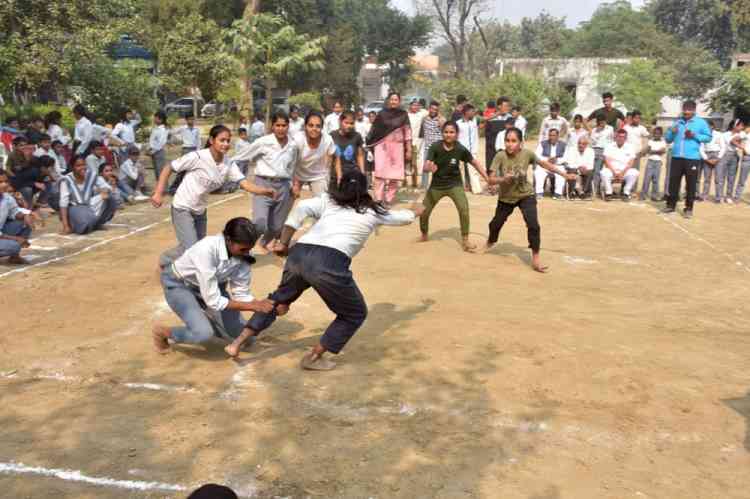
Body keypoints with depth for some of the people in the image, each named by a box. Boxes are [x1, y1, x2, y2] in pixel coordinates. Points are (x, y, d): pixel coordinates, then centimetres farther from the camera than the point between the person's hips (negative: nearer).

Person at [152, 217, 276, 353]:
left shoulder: (243, 255, -21)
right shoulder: (207, 249, -38)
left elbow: (241, 294, -12)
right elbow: (213, 301, -35)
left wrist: (262, 304, -30)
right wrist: (254, 306, -33)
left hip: (211, 284, 6)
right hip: (178, 283, -5)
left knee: (240, 333, -3)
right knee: (204, 333, -26)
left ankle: (201, 319, 24)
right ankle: (162, 332, 4)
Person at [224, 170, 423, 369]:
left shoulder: (327, 200, 25)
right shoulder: (372, 210, 24)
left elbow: (301, 208, 5)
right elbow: (403, 217, 42)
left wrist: (283, 244, 9)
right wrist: (416, 212, 64)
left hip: (299, 254, 4)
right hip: (329, 263, -4)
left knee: (280, 298, 32)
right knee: (355, 314, 20)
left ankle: (237, 343, 31)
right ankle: (313, 358, 21)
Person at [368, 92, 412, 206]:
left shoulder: (403, 115, 5)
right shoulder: (382, 113, 5)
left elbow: (407, 132, 5)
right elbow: (374, 130, 7)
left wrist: (409, 150, 1)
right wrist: (370, 144, 4)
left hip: (397, 147, 1)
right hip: (382, 146, -1)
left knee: (395, 174, 0)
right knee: (380, 172, -10)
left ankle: (389, 199, 9)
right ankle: (378, 198, -8)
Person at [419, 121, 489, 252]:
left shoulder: (460, 149, -16)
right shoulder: (435, 147, -18)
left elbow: (475, 163, -3)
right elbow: (426, 165, -26)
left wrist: (488, 179, -5)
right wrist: (430, 168, -51)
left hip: (454, 184, -1)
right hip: (437, 185, 1)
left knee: (464, 208, -23)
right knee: (423, 211, 5)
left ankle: (465, 240, -7)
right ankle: (424, 234, 36)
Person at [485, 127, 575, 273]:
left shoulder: (527, 154, -19)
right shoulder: (500, 156, -23)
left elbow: (544, 163, -2)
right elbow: (491, 180, -24)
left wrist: (564, 174, 2)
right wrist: (503, 179, -44)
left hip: (526, 195, -1)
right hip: (506, 197, 1)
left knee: (533, 225, -16)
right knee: (495, 224, 16)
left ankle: (535, 258, -1)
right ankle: (490, 242, 51)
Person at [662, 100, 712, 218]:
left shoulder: (701, 122, 5)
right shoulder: (677, 122, 17)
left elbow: (708, 137, 0)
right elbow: (668, 139, 17)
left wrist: (695, 136, -13)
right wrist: (671, 132, -4)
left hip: (692, 158, -3)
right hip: (676, 157, 4)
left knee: (691, 184, 0)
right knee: (673, 182, 5)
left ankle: (688, 208, 5)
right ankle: (671, 205, 15)